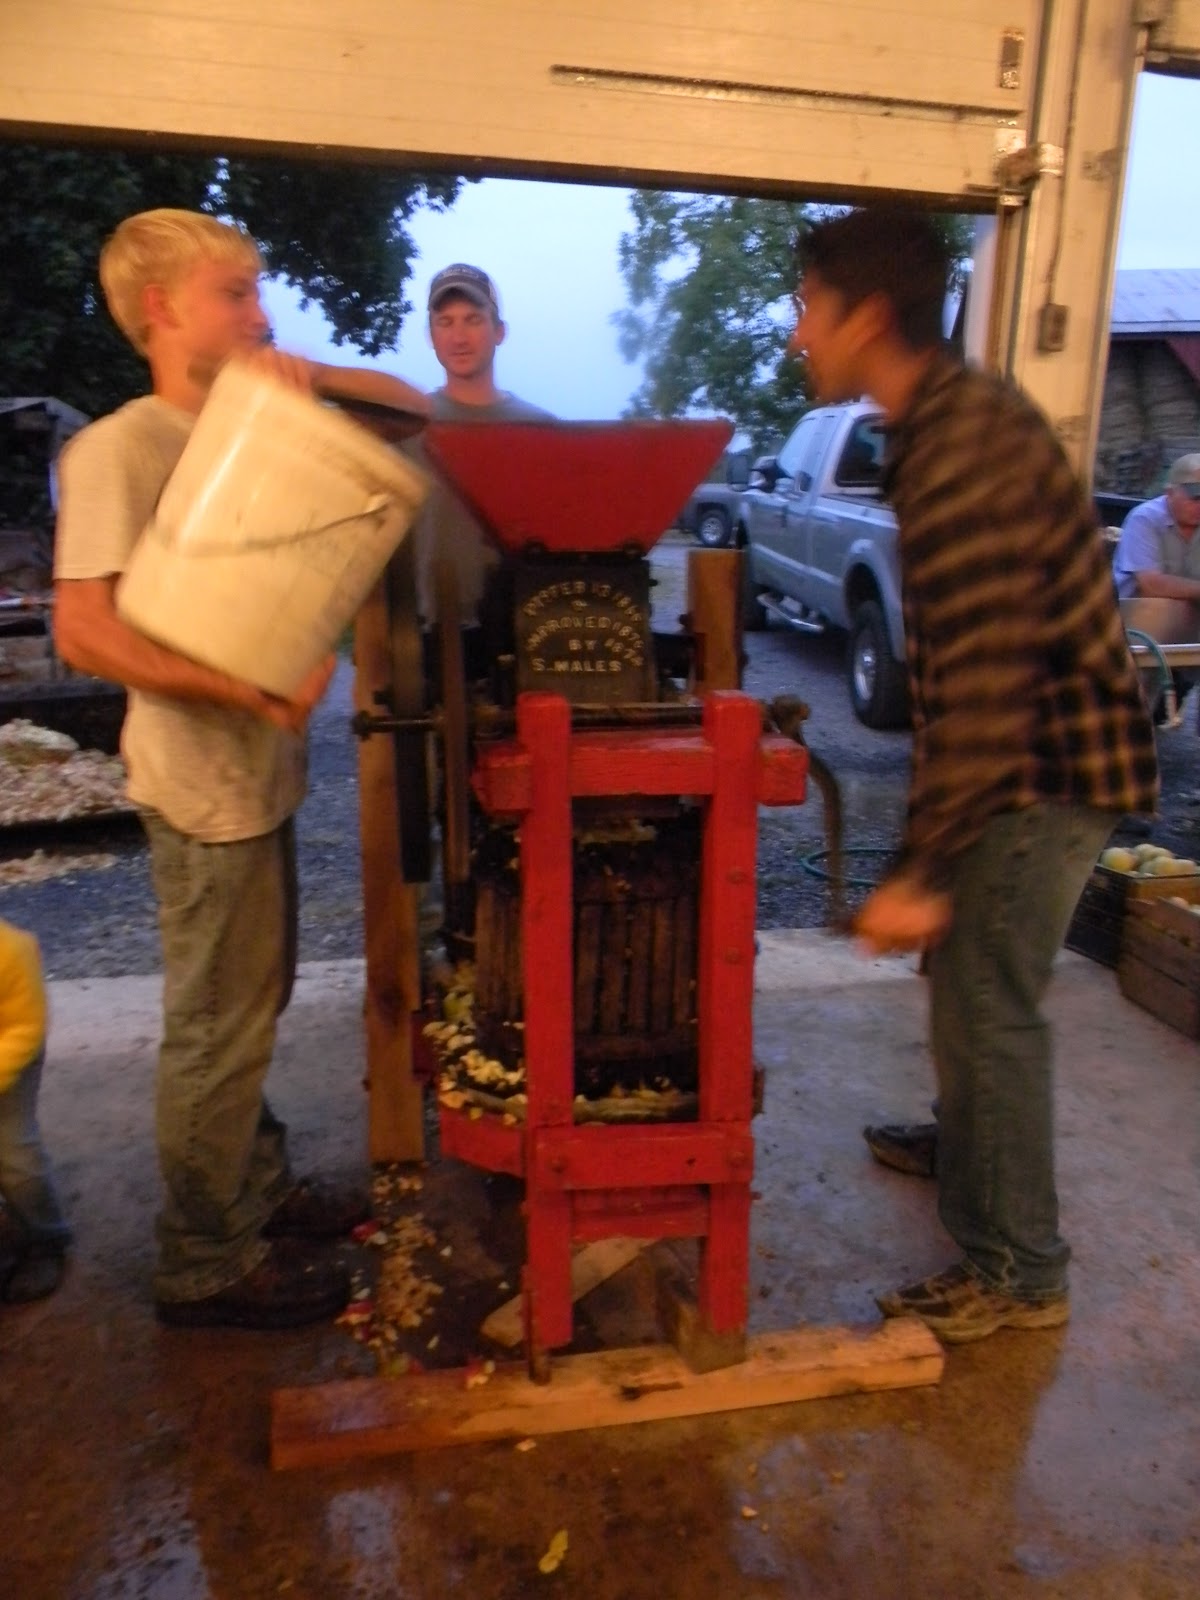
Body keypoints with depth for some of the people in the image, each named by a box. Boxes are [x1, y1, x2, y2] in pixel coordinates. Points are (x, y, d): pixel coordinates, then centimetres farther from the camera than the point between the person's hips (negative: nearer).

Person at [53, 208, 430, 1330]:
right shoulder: (117, 450, -12)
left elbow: (414, 406, 13)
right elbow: (83, 630, -20)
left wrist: (312, 377, -4)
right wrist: (246, 685, -27)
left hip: (259, 773, 8)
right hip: (203, 787, -8)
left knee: (250, 1010, 19)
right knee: (218, 1027, 3)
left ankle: (258, 1193, 38)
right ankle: (206, 1264, 20)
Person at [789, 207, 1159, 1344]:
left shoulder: (961, 453, -24)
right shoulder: (952, 417, 8)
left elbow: (985, 692, -29)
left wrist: (924, 874, -27)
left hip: (1051, 763, -10)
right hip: (1050, 743, 10)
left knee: (987, 1005, -2)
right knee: (971, 985, 23)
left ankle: (1019, 1274, 15)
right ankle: (965, 1139, 47)